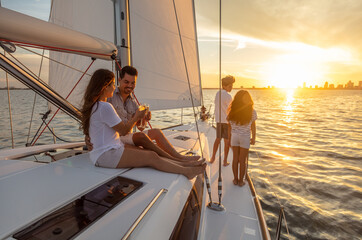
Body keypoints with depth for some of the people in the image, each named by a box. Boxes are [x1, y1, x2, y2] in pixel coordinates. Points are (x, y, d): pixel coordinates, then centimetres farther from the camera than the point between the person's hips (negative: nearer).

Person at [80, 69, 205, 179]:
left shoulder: (94, 105, 13)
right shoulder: (105, 107, -20)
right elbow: (123, 130, -13)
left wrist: (134, 118, 13)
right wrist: (136, 117, 2)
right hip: (106, 154, -10)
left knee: (150, 154, 1)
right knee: (151, 157, -13)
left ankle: (183, 163, 1)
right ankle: (186, 171, -6)